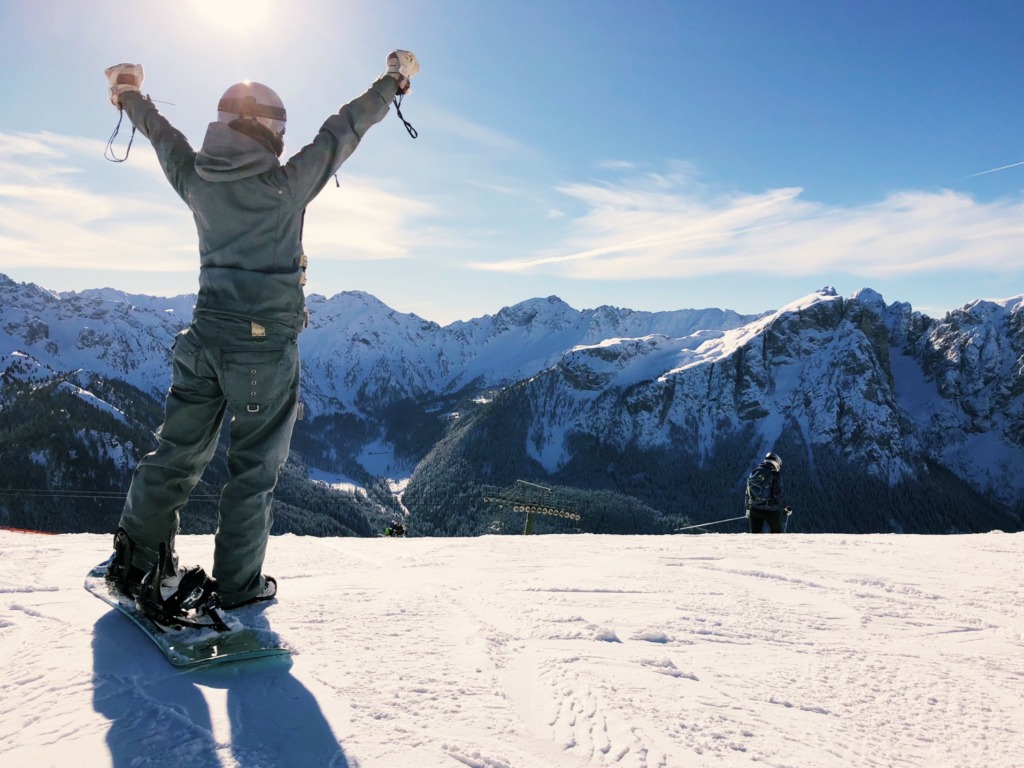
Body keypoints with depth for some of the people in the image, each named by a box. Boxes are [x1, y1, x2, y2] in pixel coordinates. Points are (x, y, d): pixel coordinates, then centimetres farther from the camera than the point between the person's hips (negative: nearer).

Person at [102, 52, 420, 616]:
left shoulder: (196, 182, 2)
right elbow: (345, 129, 0)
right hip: (265, 345, -5)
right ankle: (236, 584, 13)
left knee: (178, 452, 15)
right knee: (255, 465, 5)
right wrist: (395, 80, 14)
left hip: (205, 337, 6)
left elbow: (163, 136, 23)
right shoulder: (286, 186, -11)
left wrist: (129, 93, 44)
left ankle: (133, 561, 22)